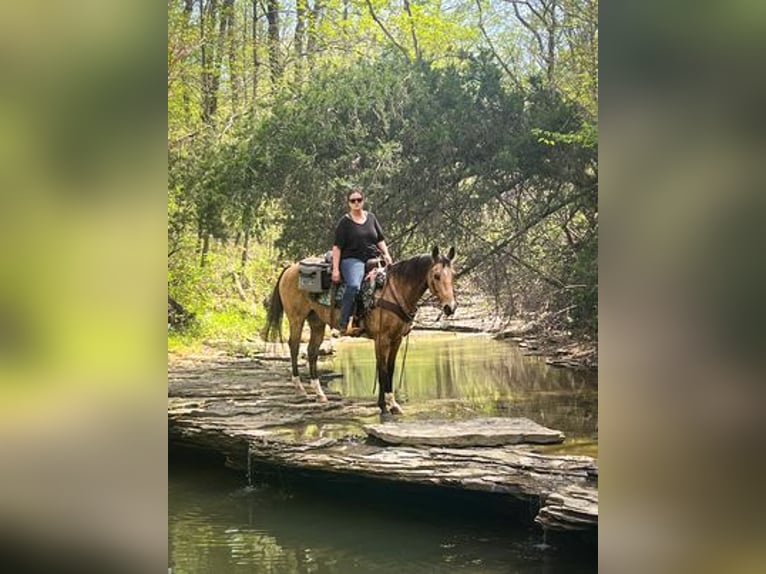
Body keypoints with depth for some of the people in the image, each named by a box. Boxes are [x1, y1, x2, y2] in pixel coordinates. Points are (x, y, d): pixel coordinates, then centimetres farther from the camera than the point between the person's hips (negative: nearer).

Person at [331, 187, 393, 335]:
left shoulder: (371, 218, 17)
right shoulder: (345, 222, 2)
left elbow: (380, 240, 22)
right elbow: (337, 247, -2)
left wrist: (386, 254, 3)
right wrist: (335, 269, -11)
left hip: (372, 259, 6)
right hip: (352, 260, -6)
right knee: (353, 285, -34)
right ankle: (344, 324, -34)